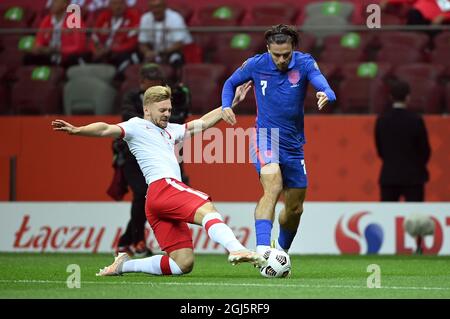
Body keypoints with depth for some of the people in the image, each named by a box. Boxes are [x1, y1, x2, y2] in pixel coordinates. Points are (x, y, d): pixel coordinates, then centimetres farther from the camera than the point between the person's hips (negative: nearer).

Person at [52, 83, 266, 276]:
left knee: (183, 265, -2)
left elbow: (203, 122, 40)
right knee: (207, 210, -31)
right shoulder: (137, 126, 11)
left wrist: (232, 103, 39)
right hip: (163, 186, -9)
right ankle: (236, 249, -55)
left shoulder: (169, 130, 34)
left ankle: (123, 265, 8)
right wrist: (77, 130, -23)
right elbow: (107, 130, -6)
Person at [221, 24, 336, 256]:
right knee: (273, 187, -30)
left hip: (293, 144, 3)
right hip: (266, 138, -3)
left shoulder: (305, 63, -9)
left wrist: (326, 95, -50)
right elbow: (230, 83, 10)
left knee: (295, 208, 13)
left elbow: (323, 86, -26)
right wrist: (226, 106, -8)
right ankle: (262, 249, -42)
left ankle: (281, 250, 38)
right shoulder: (256, 64, -7)